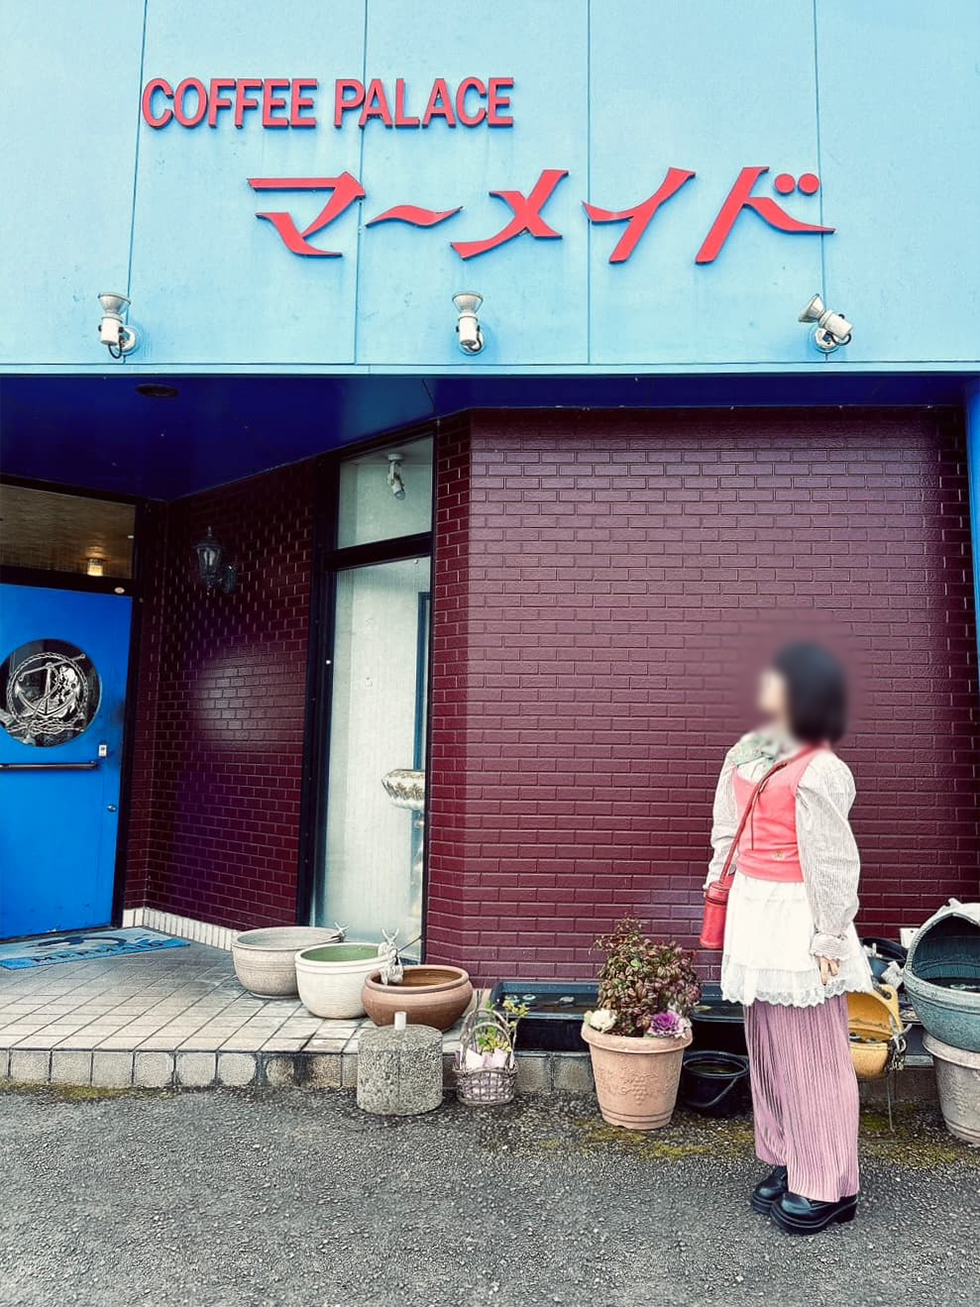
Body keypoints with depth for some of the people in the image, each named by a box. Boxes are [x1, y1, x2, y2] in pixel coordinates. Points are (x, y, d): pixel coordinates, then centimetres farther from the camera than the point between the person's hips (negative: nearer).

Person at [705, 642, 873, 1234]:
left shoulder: (819, 772, -18)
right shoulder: (747, 753, 6)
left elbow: (833, 864, -15)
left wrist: (830, 940, -13)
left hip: (795, 919, -8)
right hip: (753, 913, 8)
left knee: (812, 1051, 3)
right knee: (766, 1044, 16)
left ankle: (829, 1186, 18)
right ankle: (788, 1162, 31)